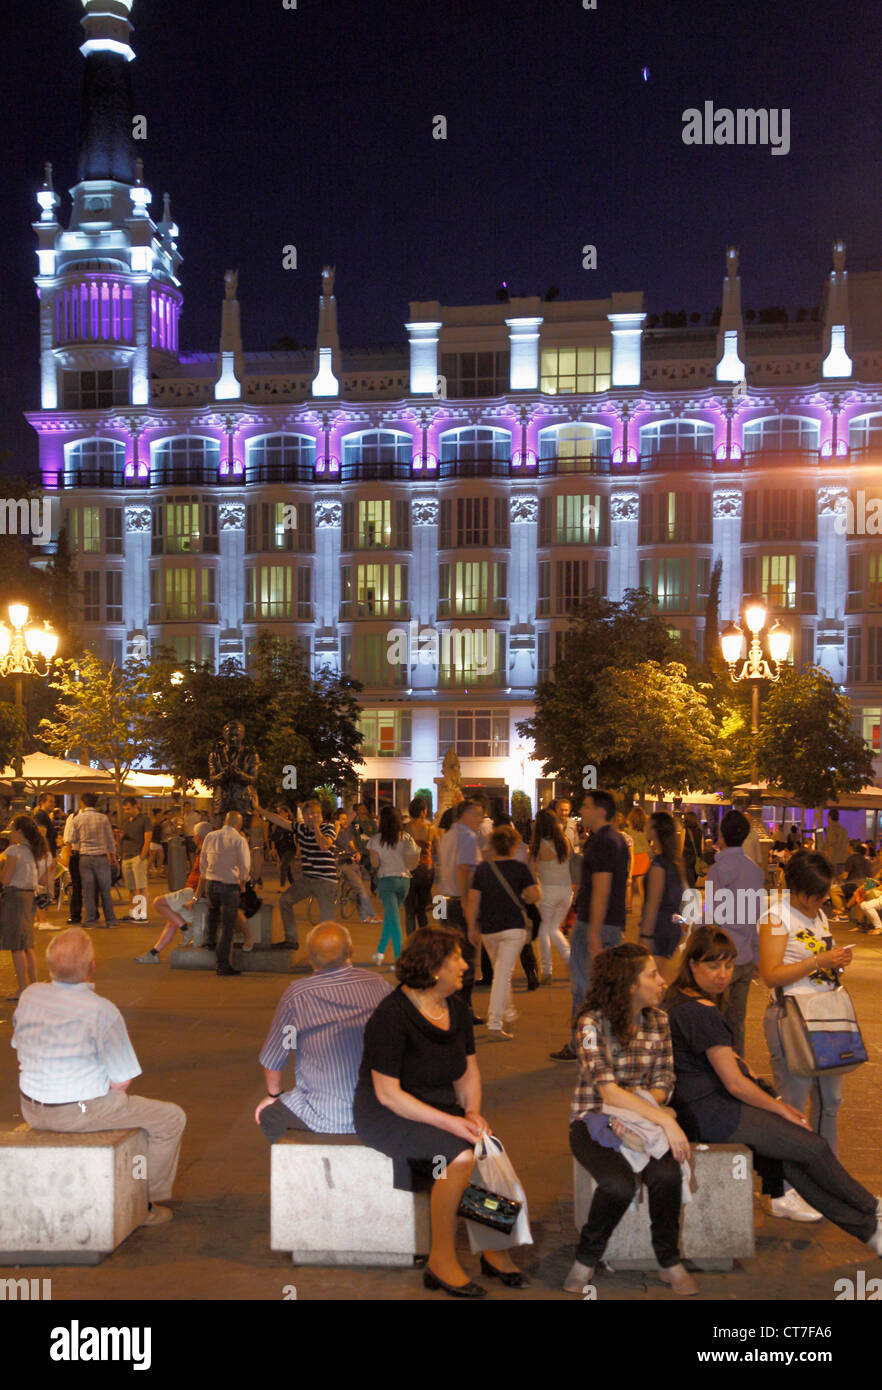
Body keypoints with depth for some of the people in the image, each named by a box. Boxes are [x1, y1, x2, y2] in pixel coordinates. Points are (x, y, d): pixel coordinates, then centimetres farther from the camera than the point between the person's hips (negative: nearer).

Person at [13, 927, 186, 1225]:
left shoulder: (29, 996, -4)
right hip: (80, 1113, -7)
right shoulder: (102, 1011, -21)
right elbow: (122, 1080, -16)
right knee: (171, 1118, 9)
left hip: (32, 1111, 8)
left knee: (117, 1101, 36)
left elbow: (21, 1047, 12)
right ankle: (146, 1202, 16)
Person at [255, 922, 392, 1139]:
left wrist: (274, 1095, 19)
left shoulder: (297, 995, -13)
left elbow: (271, 1060, -1)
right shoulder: (378, 984, -4)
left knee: (267, 1114, 21)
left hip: (326, 1118, -4)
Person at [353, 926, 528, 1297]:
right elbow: (388, 1094, -20)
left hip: (440, 1109, 7)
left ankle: (495, 1251, -3)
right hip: (387, 1116, -7)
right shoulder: (392, 1016, -19)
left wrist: (472, 1112, -8)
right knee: (460, 1156, -29)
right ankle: (441, 1262, -14)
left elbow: (469, 1072, 13)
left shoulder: (457, 1009, 5)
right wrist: (450, 1122, -24)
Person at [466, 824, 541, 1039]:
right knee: (503, 974, -5)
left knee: (500, 971, 23)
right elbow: (535, 895, -10)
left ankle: (508, 1011, 39)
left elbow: (472, 900, -3)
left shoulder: (482, 869, 0)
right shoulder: (519, 868, -6)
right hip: (513, 927, -3)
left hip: (487, 929, 3)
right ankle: (494, 1025, -11)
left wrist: (472, 928, 4)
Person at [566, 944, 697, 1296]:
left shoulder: (659, 1020, 4)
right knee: (620, 1183, -31)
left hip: (641, 1117, 4)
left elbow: (664, 1083, 3)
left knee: (667, 1173, -27)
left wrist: (635, 1113, -17)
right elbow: (608, 1090, -21)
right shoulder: (593, 1022, -14)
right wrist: (666, 1121, -28)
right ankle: (586, 1260, -5)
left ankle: (669, 1261, -3)